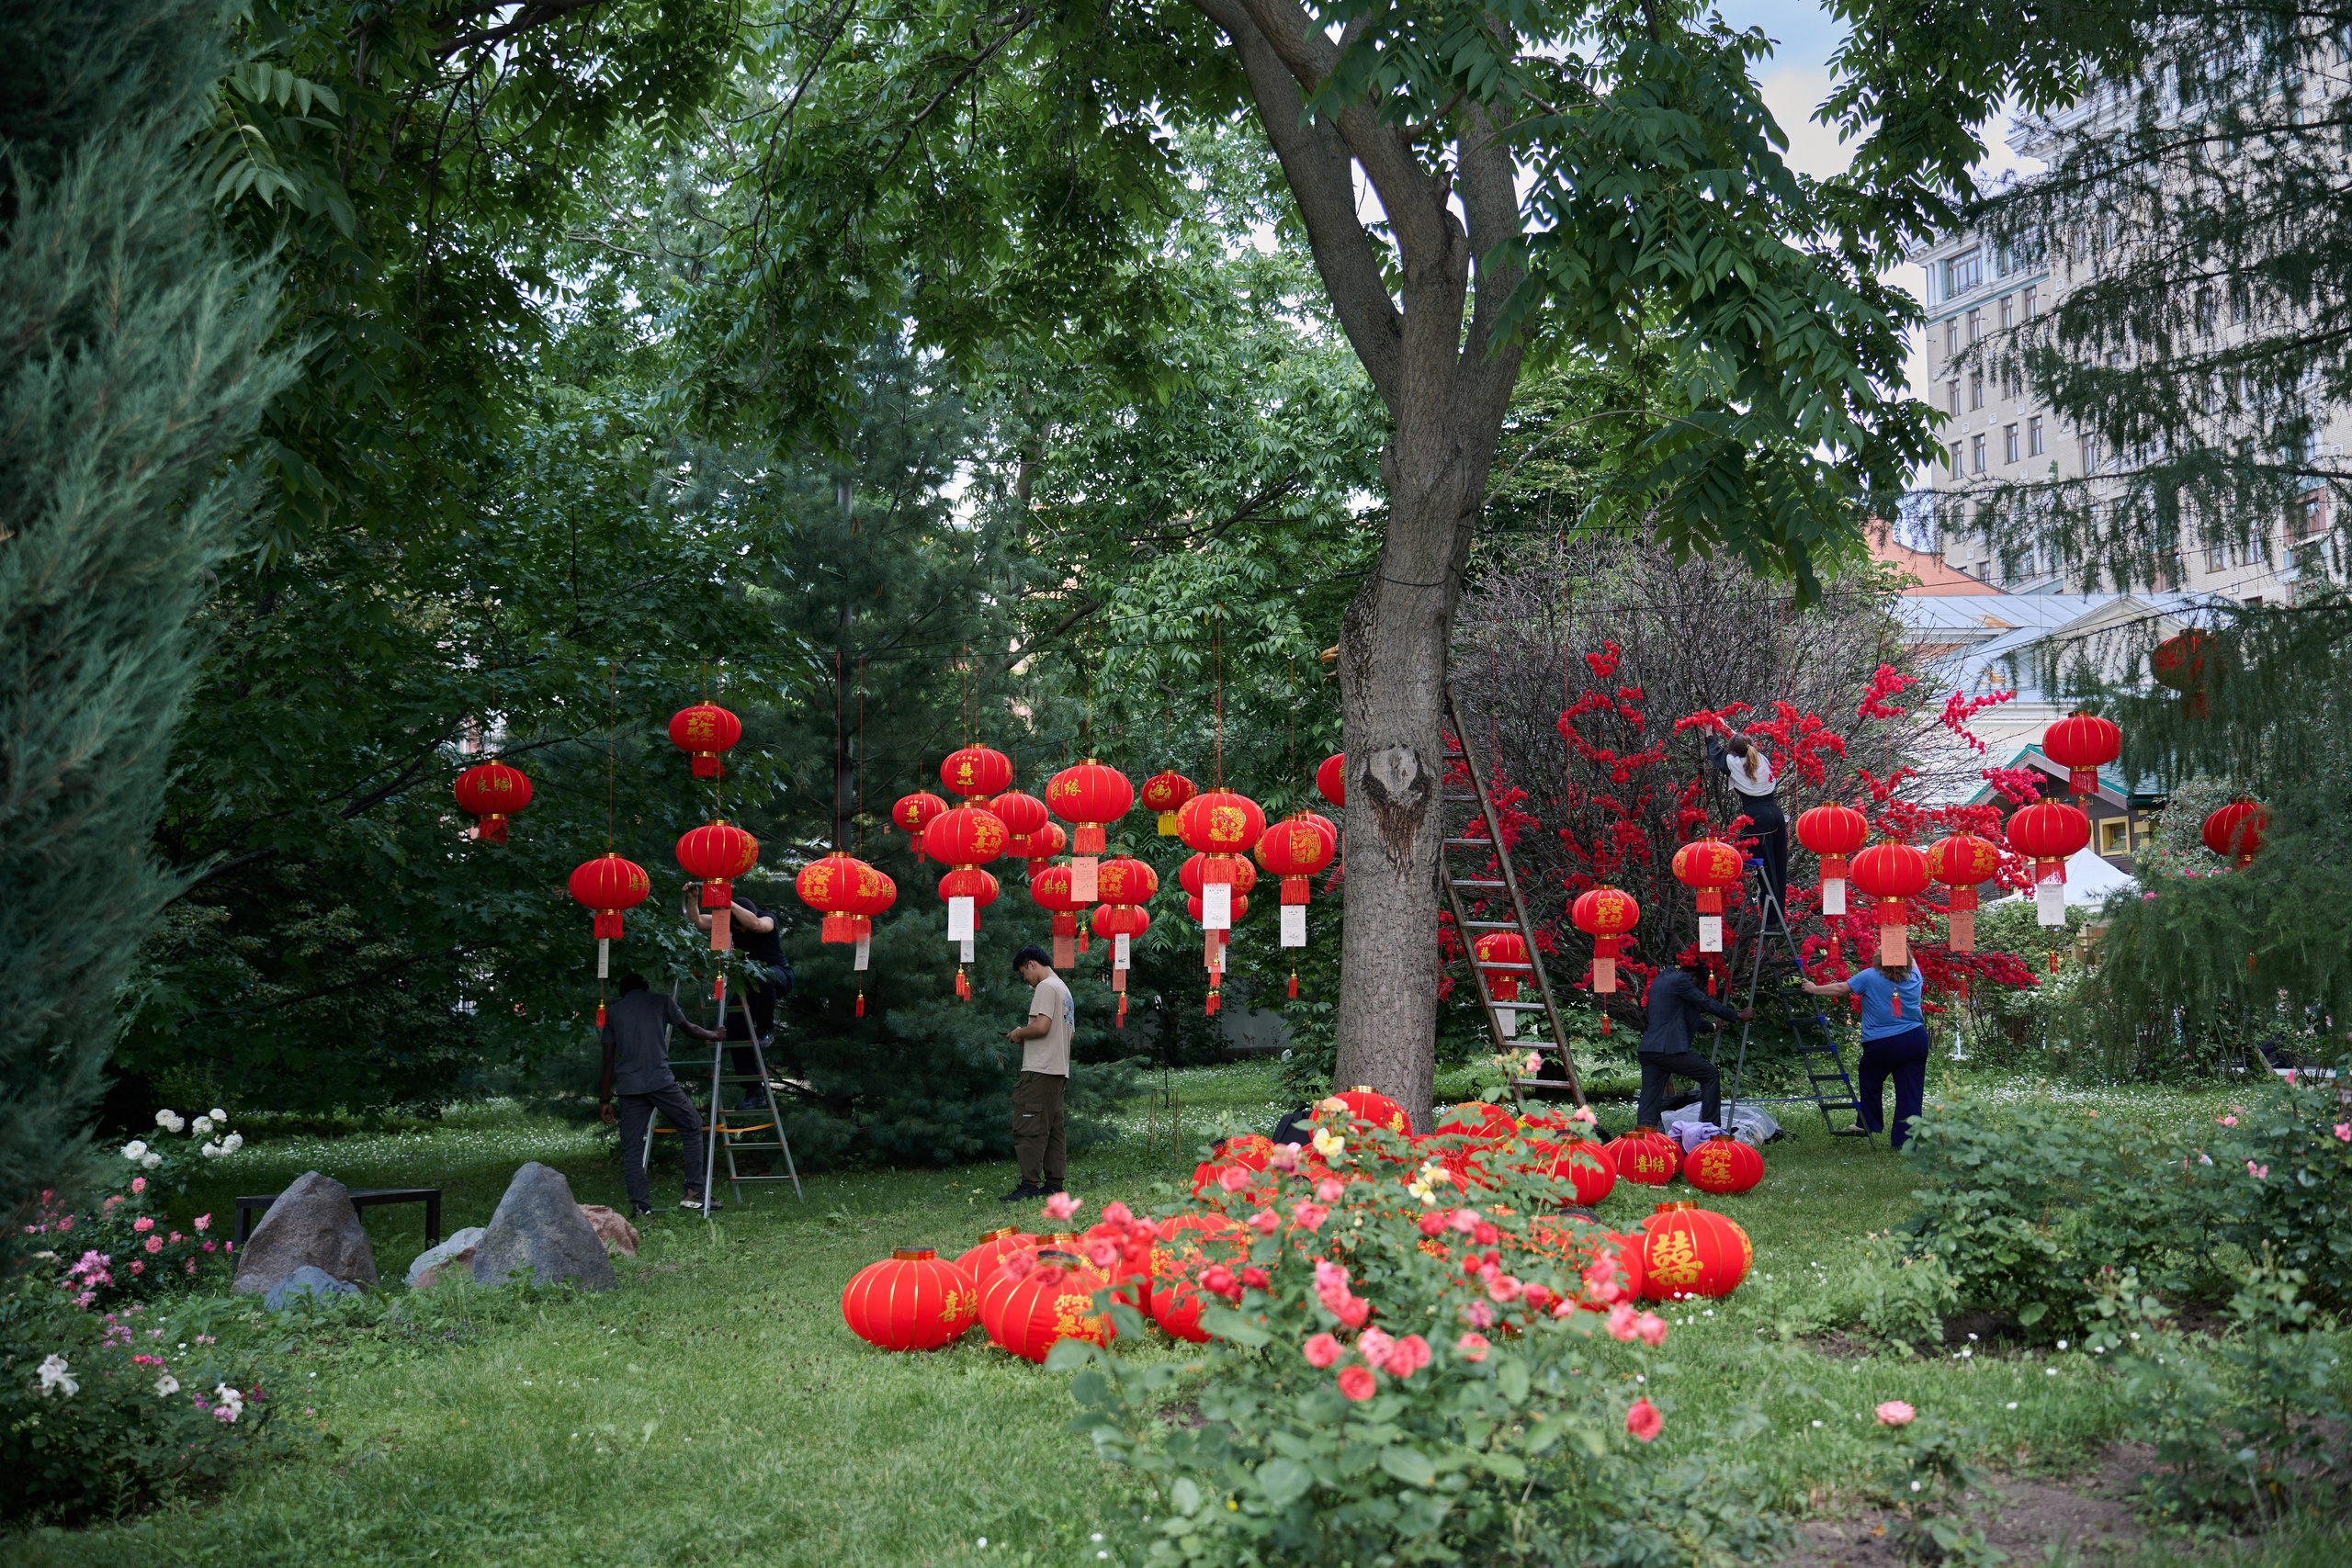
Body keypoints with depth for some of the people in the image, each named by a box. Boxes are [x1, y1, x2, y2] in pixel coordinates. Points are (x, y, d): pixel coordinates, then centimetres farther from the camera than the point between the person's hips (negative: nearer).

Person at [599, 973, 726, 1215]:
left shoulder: (612, 1012, 17)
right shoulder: (660, 1000, 11)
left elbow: (609, 1059, 13)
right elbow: (690, 1029, 22)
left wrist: (605, 1099, 17)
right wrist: (714, 1034, 42)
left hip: (628, 1086, 2)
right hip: (660, 1081, -2)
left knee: (631, 1148, 7)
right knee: (692, 1128, 12)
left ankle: (639, 1205, -3)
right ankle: (694, 1193, 6)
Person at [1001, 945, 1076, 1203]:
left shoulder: (1046, 987, -9)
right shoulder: (1064, 990, 22)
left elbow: (1041, 1026, -21)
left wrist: (1019, 1033, -3)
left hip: (1039, 1070, -10)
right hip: (1059, 1070, 10)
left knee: (1028, 1128, -11)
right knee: (1053, 1129, 10)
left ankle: (1030, 1184, -14)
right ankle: (1054, 1183, 9)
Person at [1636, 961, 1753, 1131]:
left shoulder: (1659, 979, 23)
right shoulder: (1681, 980, -5)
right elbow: (1707, 1004, -2)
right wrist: (1738, 1016, 10)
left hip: (1647, 1050, 8)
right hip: (1669, 1049, -8)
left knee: (1649, 1099, 3)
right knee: (1710, 1075, 7)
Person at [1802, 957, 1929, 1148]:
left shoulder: (1870, 977, -8)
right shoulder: (1914, 978, 2)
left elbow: (1841, 989, 0)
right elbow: (1913, 963, 26)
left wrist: (1814, 989, 12)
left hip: (1882, 1044, -3)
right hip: (1916, 1040, 3)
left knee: (1870, 1081, 21)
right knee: (1910, 1092, 5)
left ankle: (1866, 1125, 33)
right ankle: (1907, 1139, 4)